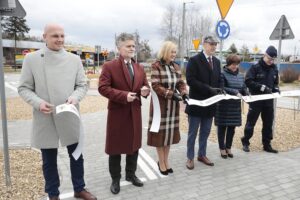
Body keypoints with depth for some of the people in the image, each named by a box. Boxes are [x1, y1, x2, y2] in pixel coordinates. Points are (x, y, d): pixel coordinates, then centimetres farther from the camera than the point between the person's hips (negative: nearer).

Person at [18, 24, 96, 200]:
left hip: (70, 118, 2)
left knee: (77, 155, 14)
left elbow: (83, 85, 4)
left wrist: (75, 97, -17)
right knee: (49, 160, 13)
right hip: (45, 119, -2)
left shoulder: (74, 59, 2)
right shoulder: (31, 59, -3)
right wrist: (38, 102, -19)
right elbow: (24, 88, -1)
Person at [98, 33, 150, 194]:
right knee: (115, 147, 8)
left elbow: (145, 86, 14)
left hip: (135, 113, 6)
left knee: (134, 145, 16)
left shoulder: (139, 68, 10)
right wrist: (123, 95, -25)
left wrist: (145, 90, -11)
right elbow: (102, 88, -16)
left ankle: (131, 174, 36)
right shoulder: (109, 66, -8)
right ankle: (115, 179, 26)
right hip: (117, 113, -5)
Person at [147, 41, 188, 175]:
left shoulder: (176, 66, 9)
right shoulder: (156, 66, -10)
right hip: (160, 103, -6)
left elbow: (180, 83, 9)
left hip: (173, 104, 6)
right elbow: (155, 86, -16)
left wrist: (184, 92, -11)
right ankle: (161, 162, 17)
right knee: (160, 132, 2)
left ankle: (166, 160, 25)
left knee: (170, 131, 11)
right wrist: (171, 94, -23)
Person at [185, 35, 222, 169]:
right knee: (193, 132, 5)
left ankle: (202, 155, 29)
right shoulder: (194, 60, -8)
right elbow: (190, 80, -17)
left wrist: (217, 90, -5)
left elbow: (218, 80, 17)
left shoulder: (216, 61, 13)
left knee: (205, 132, 15)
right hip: (197, 102, -6)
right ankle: (190, 157, 18)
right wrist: (208, 89, -22)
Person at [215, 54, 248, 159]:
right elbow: (221, 89, -17)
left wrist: (247, 94, -8)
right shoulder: (222, 74, -8)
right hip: (224, 105, -5)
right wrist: (235, 92, -24)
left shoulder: (240, 75, 11)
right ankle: (222, 148, 18)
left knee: (232, 127, 11)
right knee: (222, 127, 5)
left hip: (236, 106, 6)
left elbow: (244, 89, 13)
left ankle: (228, 148, 26)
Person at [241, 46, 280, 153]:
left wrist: (276, 89, -2)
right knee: (251, 122, 4)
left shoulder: (274, 69, 9)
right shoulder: (255, 67, -9)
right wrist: (262, 87, -22)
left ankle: (267, 145, 23)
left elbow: (275, 82, 19)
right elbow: (248, 81, -16)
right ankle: (245, 142, 18)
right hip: (256, 100, -5)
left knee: (268, 123, 10)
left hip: (268, 100, 5)